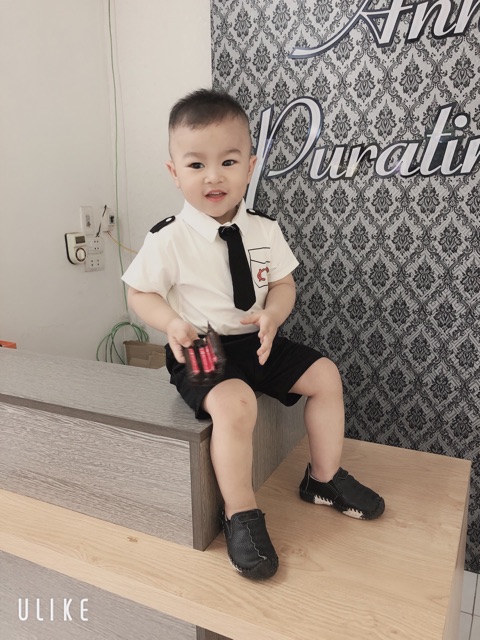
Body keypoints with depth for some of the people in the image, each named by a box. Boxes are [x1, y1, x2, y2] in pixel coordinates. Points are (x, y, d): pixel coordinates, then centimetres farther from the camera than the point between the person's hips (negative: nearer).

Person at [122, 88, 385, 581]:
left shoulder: (264, 230, 1)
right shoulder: (168, 239, -11)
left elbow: (283, 284, 6)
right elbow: (140, 294, -3)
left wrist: (272, 315, -15)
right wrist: (172, 324, -22)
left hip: (256, 342, 6)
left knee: (324, 375, 1)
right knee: (235, 403, -32)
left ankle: (324, 477, 20)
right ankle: (240, 514, -8)